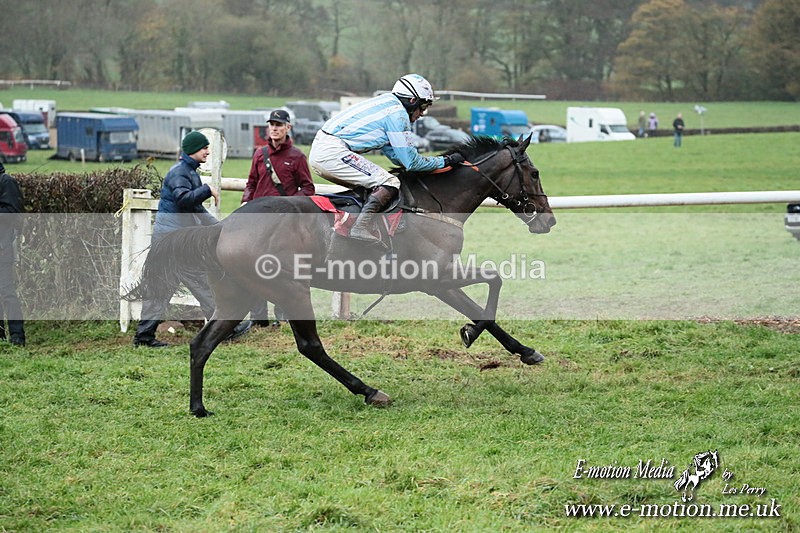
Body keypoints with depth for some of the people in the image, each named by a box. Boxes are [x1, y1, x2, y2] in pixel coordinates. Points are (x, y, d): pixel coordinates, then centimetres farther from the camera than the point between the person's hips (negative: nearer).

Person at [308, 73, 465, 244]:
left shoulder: (385, 103, 23)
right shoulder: (397, 113, -7)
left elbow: (394, 155, 27)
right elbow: (411, 161, -6)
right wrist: (446, 161, 5)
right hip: (333, 152, -10)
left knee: (366, 188, 23)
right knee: (390, 183, -12)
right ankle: (361, 227, -27)